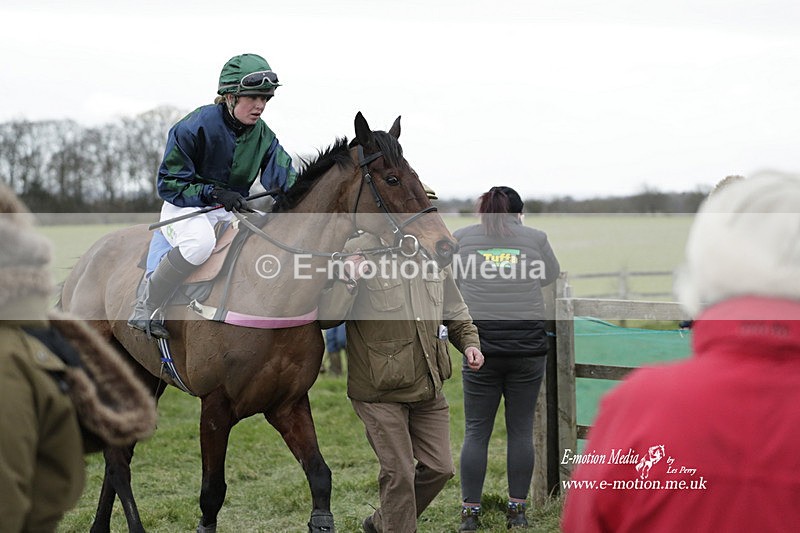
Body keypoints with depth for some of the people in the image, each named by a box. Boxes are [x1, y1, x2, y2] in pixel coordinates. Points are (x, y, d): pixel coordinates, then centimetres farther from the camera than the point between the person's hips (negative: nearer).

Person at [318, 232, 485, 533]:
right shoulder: (358, 252, -14)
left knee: (439, 468, 11)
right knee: (399, 475, 0)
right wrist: (348, 280, -35)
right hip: (380, 392, -6)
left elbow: (455, 313, 17)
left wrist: (469, 342, 0)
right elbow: (326, 316, -21)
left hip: (428, 388, 6)